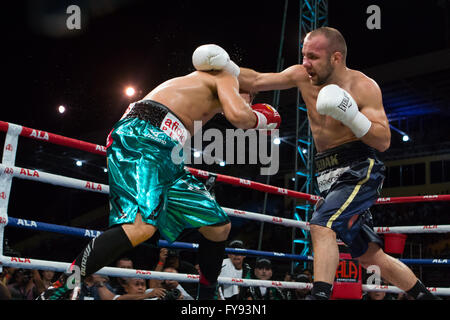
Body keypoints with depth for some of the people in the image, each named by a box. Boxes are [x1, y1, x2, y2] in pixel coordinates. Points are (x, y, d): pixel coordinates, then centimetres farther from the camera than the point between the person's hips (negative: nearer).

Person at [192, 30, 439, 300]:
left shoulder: (364, 87, -11)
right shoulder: (303, 76, 4)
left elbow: (384, 141, -15)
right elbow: (256, 81, 4)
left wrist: (351, 115, -29)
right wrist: (224, 67, -9)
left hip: (359, 170, -7)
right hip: (331, 176, 7)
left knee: (322, 225, -28)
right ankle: (425, 295, 29)